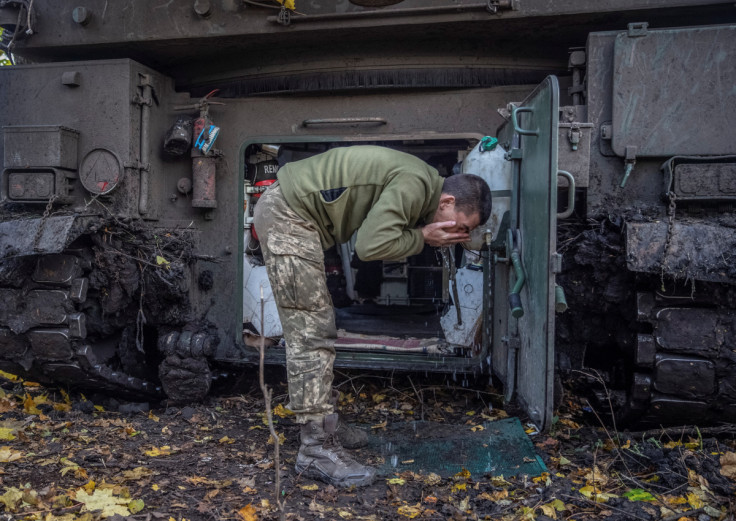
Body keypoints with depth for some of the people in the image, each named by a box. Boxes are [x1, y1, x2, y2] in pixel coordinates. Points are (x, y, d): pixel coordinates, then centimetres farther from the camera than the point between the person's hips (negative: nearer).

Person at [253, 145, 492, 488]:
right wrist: (422, 238, -13)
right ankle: (318, 450, -5)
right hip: (287, 215, -11)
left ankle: (324, 427, 26)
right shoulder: (415, 185, -20)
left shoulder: (420, 181, 12)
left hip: (292, 212, 11)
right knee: (311, 334, -11)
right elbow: (372, 245, -26)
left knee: (316, 330, 14)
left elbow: (377, 239, 10)